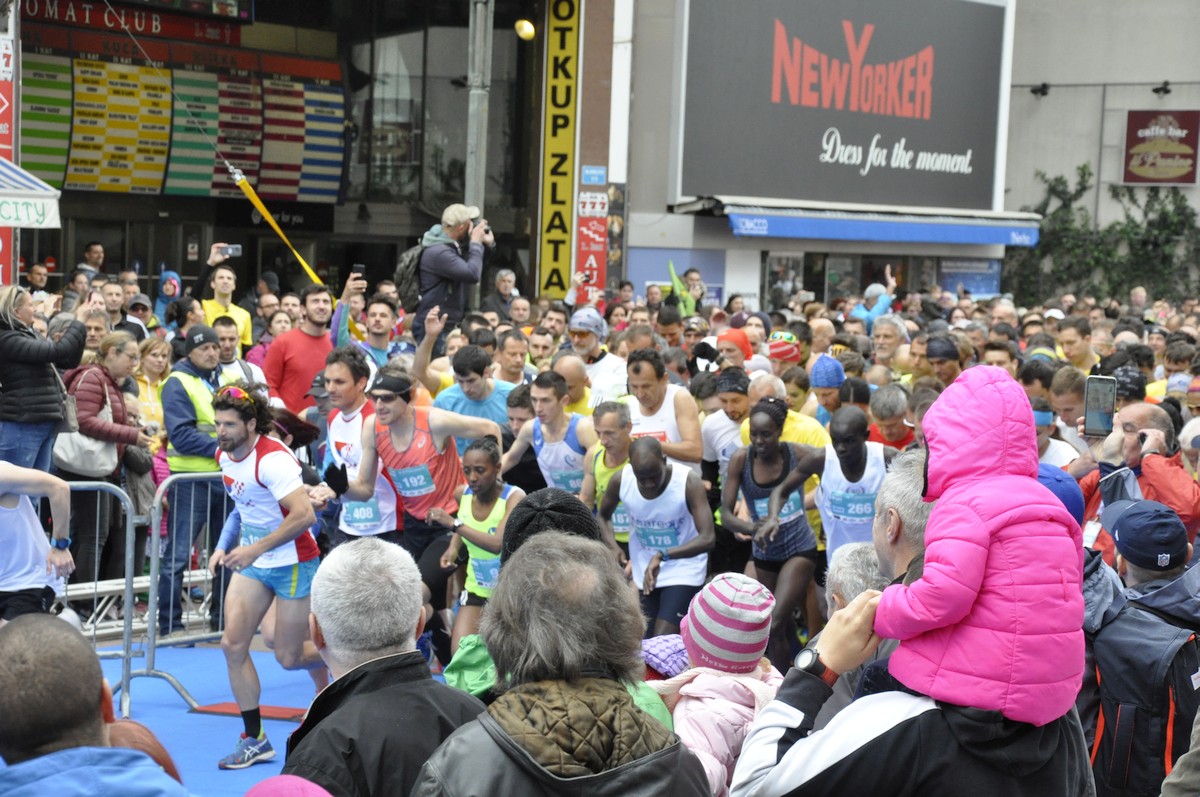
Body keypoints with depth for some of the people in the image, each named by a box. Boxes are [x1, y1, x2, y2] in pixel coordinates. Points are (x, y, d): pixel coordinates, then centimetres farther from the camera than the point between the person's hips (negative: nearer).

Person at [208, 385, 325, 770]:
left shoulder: (272, 458, -23)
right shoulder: (225, 456, 2)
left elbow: (304, 515, -31)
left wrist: (254, 549, -32)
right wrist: (226, 547, 11)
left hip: (292, 561, -7)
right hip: (251, 559, 7)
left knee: (288, 657, -1)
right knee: (233, 644, -4)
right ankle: (254, 738, 7)